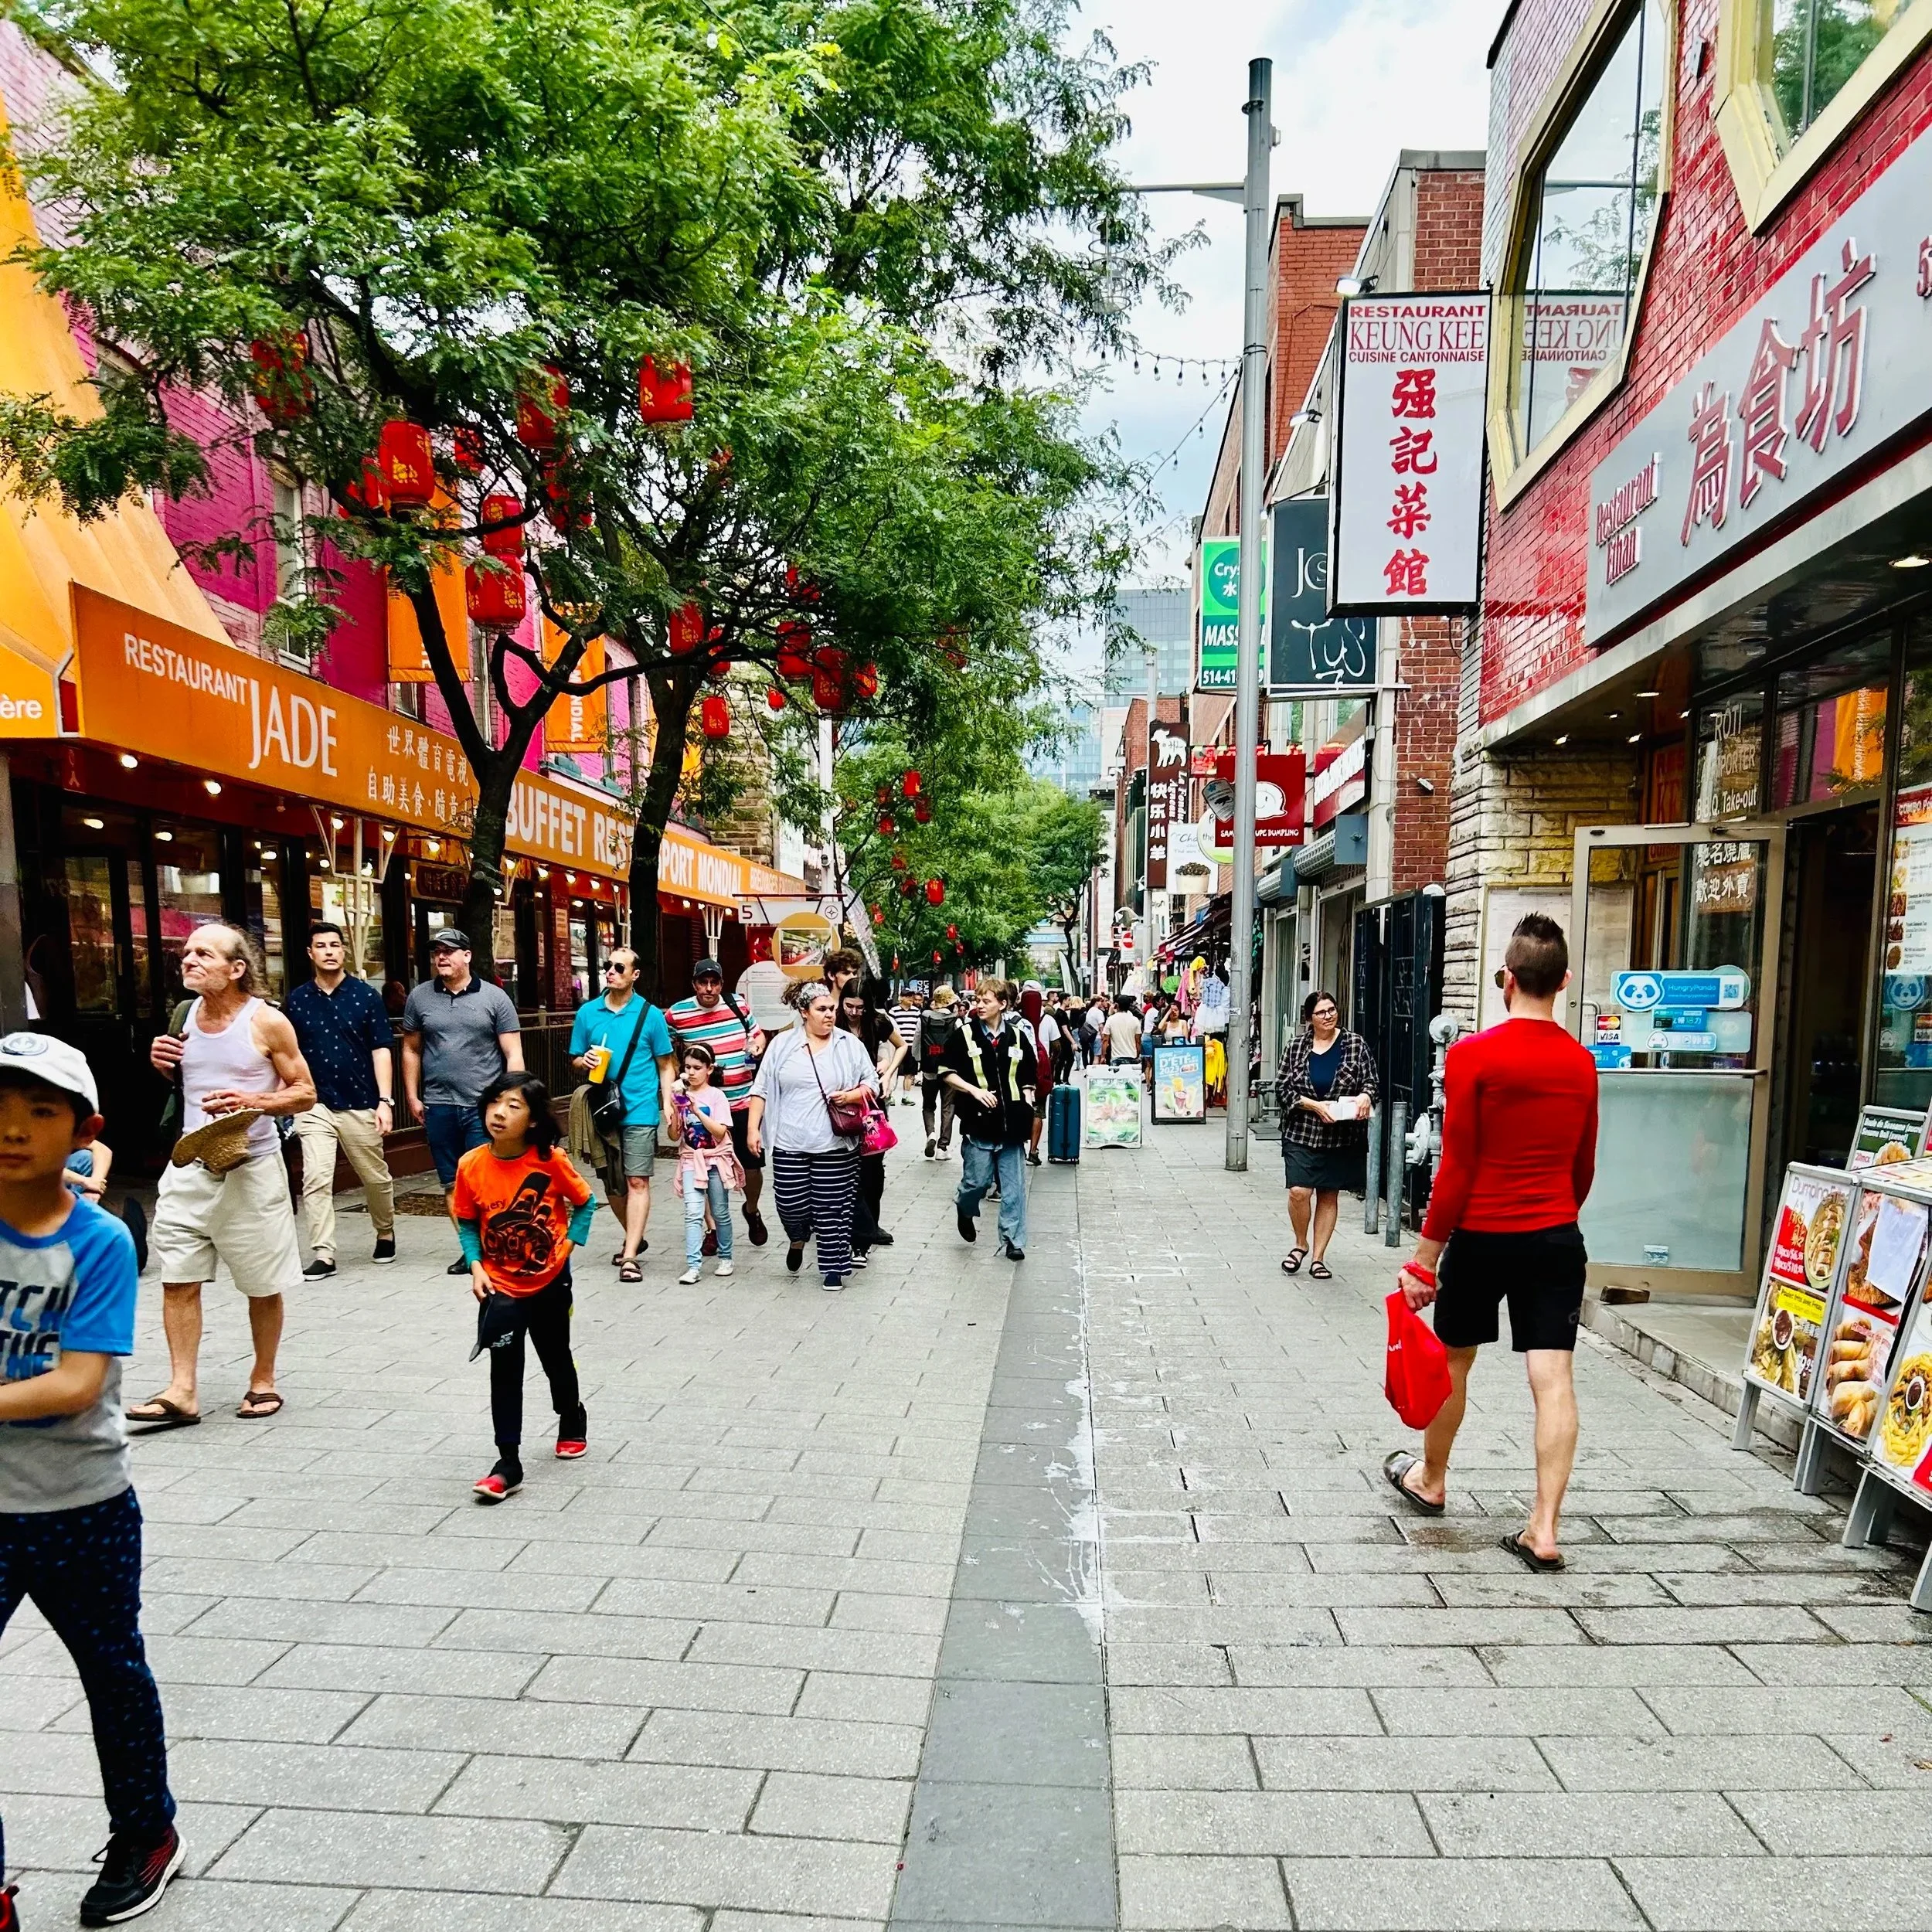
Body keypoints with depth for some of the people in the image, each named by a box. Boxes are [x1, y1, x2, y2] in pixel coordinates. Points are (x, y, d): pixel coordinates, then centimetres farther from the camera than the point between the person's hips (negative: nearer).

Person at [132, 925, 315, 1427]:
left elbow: (305, 1093, -6)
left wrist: (252, 1101, -23)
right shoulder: (186, 1016, 6)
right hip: (190, 1164, 5)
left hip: (251, 1168, -5)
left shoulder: (266, 1022, -9)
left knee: (263, 1285, 7)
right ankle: (182, 1392, 9)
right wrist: (164, 1065, -1)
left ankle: (263, 1382, 23)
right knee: (177, 1279, 1)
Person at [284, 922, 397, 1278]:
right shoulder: (296, 1001, 4)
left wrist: (385, 1101, -10)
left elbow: (381, 1049, -3)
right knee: (316, 1179, -7)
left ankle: (385, 1233, 34)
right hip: (315, 1104, 1)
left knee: (376, 1176, 10)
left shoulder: (366, 996, -1)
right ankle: (323, 1255, 0)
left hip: (361, 1104, -1)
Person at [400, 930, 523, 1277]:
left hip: (483, 1105, -3)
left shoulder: (494, 998, 0)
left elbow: (513, 1055, 0)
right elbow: (411, 1050, 15)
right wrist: (412, 1097, 10)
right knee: (452, 1183, 8)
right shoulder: (419, 997, 7)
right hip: (439, 1105, 3)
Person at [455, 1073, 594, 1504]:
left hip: (550, 1281, 0)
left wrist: (568, 1244, -13)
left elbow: (585, 1202, -4)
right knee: (505, 1371, -3)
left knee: (556, 1357, 19)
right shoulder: (472, 1165, -13)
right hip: (500, 1286, 1)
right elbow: (467, 1223, 0)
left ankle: (573, 1420, 47)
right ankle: (508, 1464, 5)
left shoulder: (550, 1160, -18)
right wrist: (476, 1266, -12)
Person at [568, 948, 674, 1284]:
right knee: (612, 1182, 14)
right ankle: (634, 1237, 36)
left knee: (637, 1181, -6)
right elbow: (575, 1061, 13)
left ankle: (630, 1257, -5)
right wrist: (585, 1061, -10)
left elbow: (665, 1065, 3)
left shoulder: (650, 1015, -1)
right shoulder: (588, 1012, 6)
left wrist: (668, 1104, -7)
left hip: (640, 1111, -4)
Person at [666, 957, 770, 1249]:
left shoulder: (738, 1005, 1)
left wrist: (757, 1046, -4)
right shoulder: (677, 1014, -5)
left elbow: (758, 1033, 17)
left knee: (753, 1164, 9)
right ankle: (713, 1229, 23)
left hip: (745, 1102, 2)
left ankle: (752, 1212, 37)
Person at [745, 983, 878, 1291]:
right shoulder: (783, 1045, 5)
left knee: (832, 1208, 2)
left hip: (835, 1146, 0)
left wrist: (851, 1095, -11)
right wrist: (753, 1128, -1)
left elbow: (871, 1084, 8)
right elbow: (762, 1089, 6)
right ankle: (798, 1240, 35)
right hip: (790, 1144, 1)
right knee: (791, 1205, 3)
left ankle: (833, 1267, 16)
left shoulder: (850, 1045, 5)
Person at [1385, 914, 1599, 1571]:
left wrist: (1425, 1256, -7)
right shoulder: (1581, 1063, 3)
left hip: (1482, 1237, -3)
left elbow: (1456, 1168, -14)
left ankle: (1429, 1480, 35)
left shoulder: (1472, 1056, -14)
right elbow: (1583, 1169, 12)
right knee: (1553, 1378, 3)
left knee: (1453, 1361, 15)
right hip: (1557, 1239, 3)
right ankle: (1544, 1529, 4)